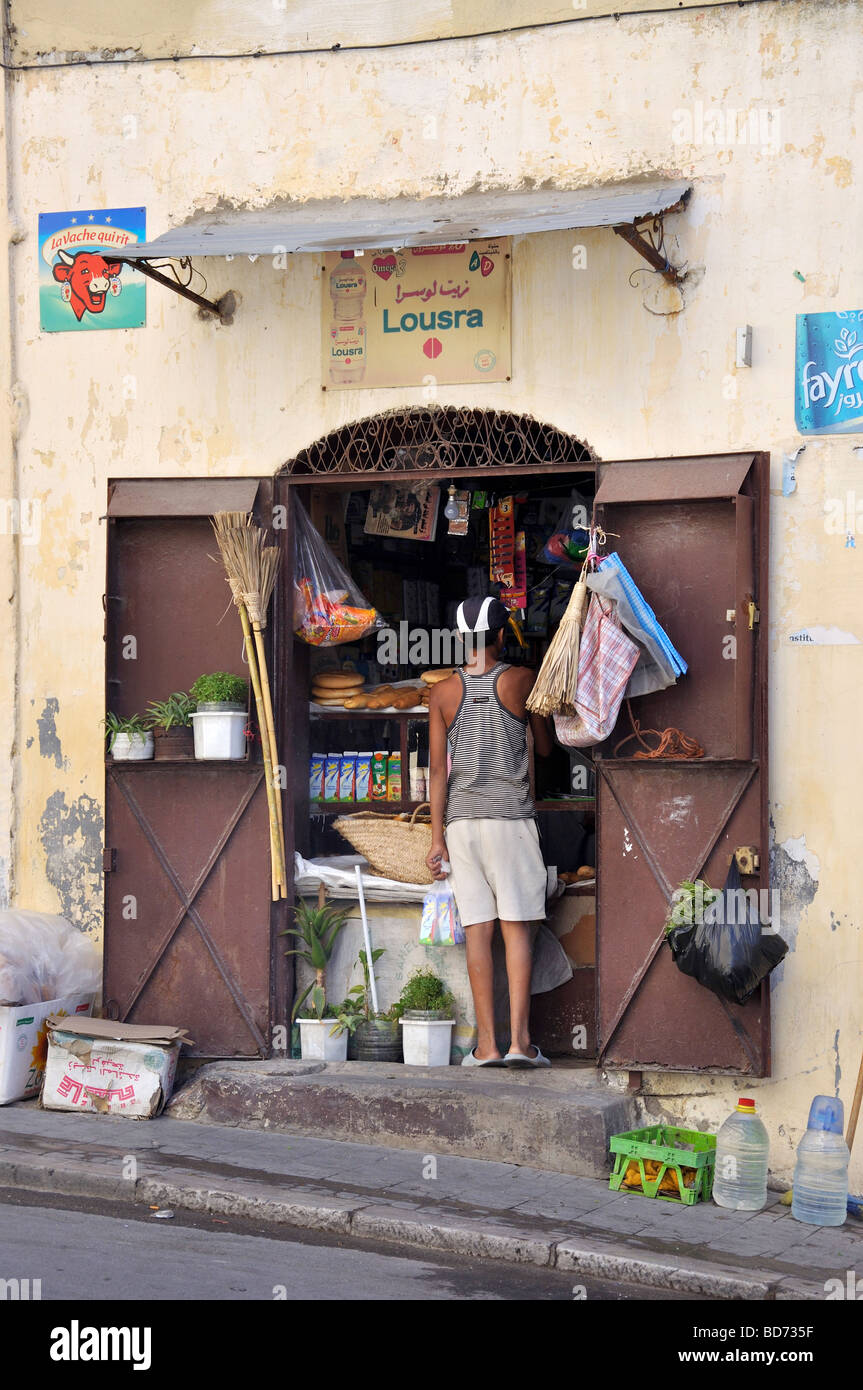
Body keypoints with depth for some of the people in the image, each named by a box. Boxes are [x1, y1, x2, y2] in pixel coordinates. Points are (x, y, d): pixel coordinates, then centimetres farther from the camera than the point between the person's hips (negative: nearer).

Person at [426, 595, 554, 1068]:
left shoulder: (443, 692, 4)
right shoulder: (522, 680, -1)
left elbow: (438, 769, 1)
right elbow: (545, 747, 11)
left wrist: (438, 838, 3)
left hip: (462, 819, 2)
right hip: (512, 816, -2)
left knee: (477, 930, 2)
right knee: (516, 928, -1)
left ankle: (487, 1043, 1)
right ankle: (519, 1039, -7)